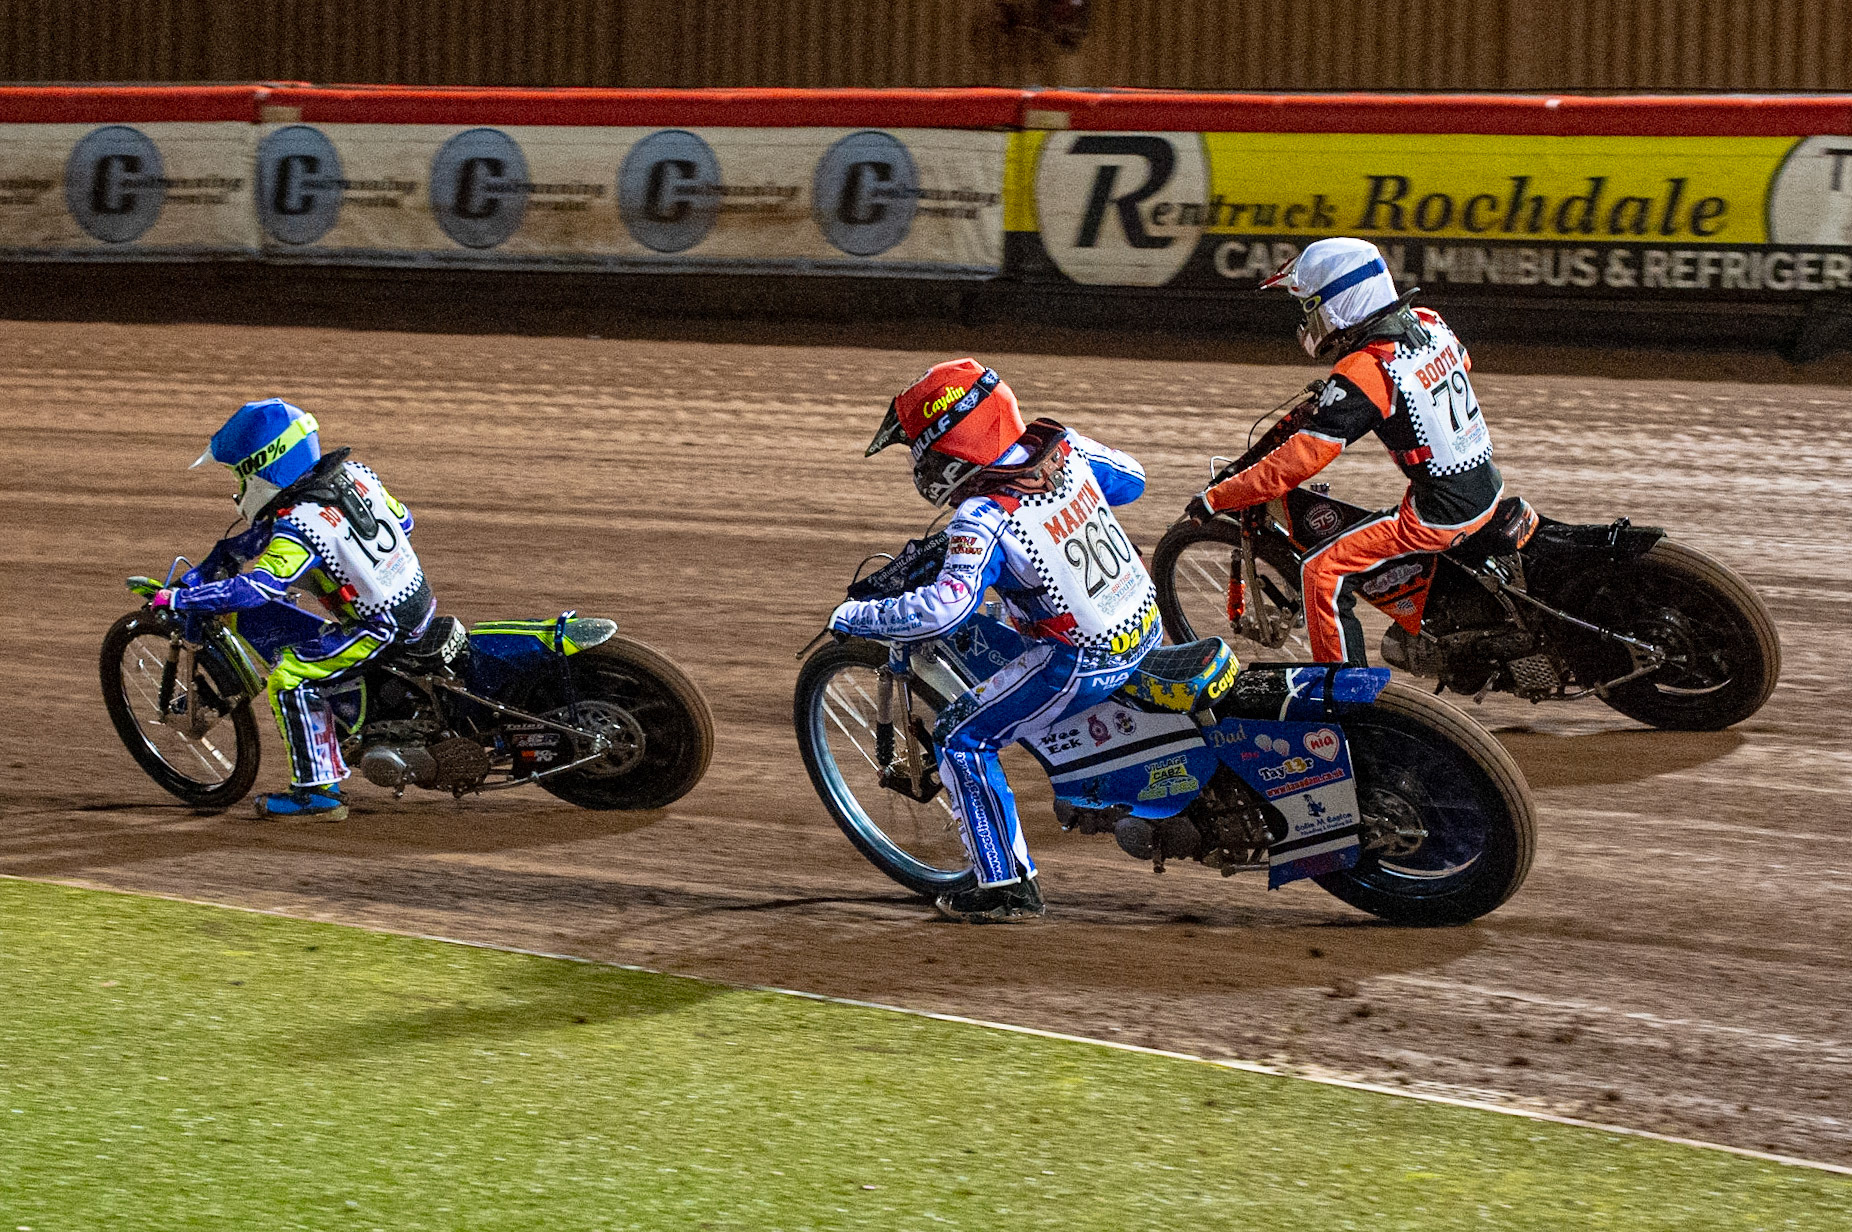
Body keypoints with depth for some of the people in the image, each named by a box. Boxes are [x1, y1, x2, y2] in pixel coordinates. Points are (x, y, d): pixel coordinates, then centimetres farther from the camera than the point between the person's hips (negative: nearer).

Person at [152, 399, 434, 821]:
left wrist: (179, 598, -22)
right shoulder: (353, 473, 0)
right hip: (419, 594, 9)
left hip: (385, 626, -9)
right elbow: (403, 521, 14)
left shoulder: (299, 526, -24)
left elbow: (253, 589, -30)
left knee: (289, 678, -8)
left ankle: (319, 790, -6)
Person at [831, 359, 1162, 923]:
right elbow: (1130, 478, 14)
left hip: (1084, 662, -8)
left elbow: (946, 606, -34)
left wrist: (858, 616, -21)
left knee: (961, 738, 3)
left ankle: (1007, 883, 4)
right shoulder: (1060, 447, -4)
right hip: (1146, 623, 8)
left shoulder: (984, 519, -24)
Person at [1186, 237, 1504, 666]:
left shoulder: (1362, 375, -22)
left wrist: (1214, 500, -16)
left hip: (1441, 516, -9)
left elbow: (1298, 461, -23)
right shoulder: (1428, 323, 0)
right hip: (1489, 488, 9)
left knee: (1322, 570, -7)